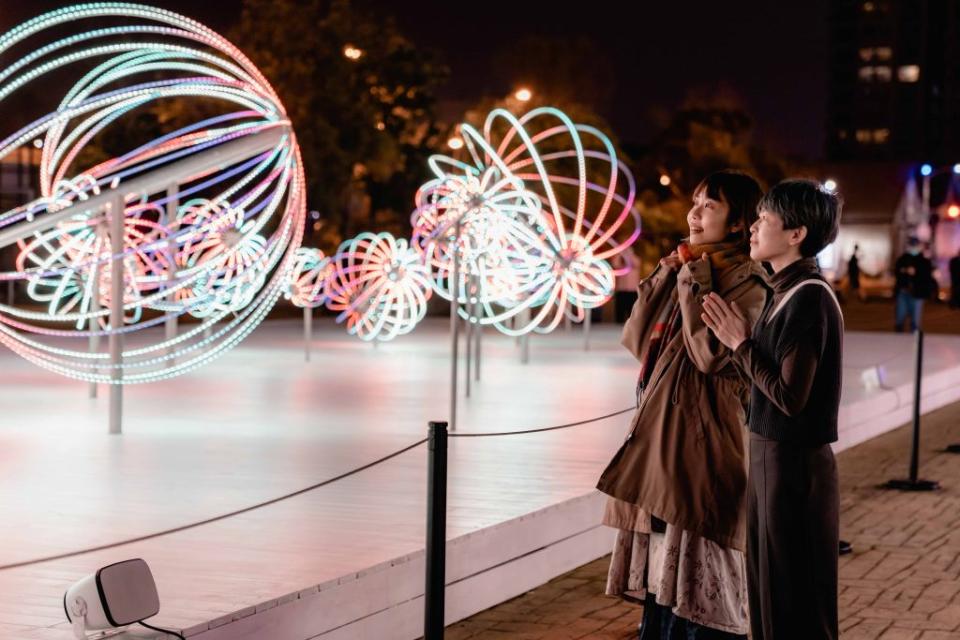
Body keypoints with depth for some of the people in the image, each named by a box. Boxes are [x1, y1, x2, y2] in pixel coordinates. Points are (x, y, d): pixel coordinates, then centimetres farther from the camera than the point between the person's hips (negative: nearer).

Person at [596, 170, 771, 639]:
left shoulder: (746, 283, -10)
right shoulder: (685, 270, 14)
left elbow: (711, 353, -22)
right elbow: (637, 341, 7)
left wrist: (695, 281, -15)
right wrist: (667, 273, 3)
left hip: (704, 435, -8)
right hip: (661, 430, 8)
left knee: (697, 567, -3)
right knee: (661, 564, 13)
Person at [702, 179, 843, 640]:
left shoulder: (809, 298, -19)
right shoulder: (786, 291, 9)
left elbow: (790, 396, -22)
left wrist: (740, 344, -13)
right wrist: (739, 340, -1)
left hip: (794, 463, -10)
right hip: (770, 454, 10)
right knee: (766, 591, 18)